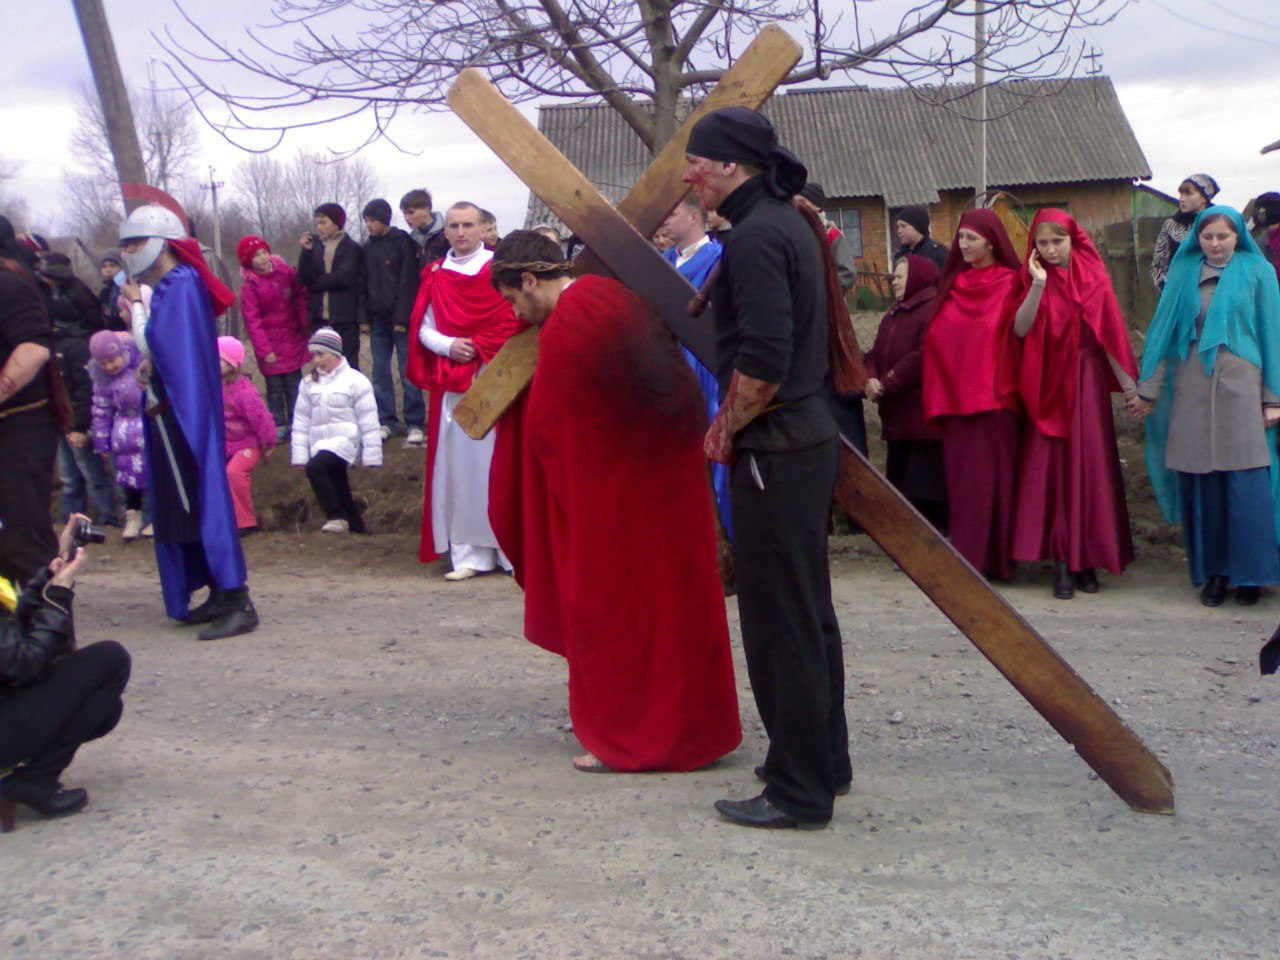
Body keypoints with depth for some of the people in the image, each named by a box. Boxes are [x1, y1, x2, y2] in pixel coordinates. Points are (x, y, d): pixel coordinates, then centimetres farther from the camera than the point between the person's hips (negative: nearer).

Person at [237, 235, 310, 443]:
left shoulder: (286, 272, -3)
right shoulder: (249, 286, -12)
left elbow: (301, 295, 9)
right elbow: (252, 320, -14)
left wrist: (304, 322, -2)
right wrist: (264, 350, -18)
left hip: (293, 340, 3)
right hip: (270, 344, -3)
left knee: (294, 383, 7)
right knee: (275, 387, 1)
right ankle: (278, 426, 11)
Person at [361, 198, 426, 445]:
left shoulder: (402, 242, -5)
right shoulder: (368, 248, 12)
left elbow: (408, 283, -11)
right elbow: (366, 283, 13)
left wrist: (402, 318, -15)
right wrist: (366, 314, 2)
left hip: (400, 319, -6)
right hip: (378, 320, 6)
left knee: (408, 371, -3)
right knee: (380, 372, 6)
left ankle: (414, 423, 0)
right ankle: (386, 421, 12)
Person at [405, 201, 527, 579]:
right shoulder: (435, 275, 11)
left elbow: (512, 323, -6)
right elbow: (422, 329, 8)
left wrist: (476, 348, -13)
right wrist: (449, 345, -9)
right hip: (451, 385, 4)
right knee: (458, 465, 4)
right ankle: (469, 553, 10)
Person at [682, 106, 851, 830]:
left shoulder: (757, 235, -16)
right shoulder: (790, 223, 15)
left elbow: (762, 363, -25)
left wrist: (728, 431, -10)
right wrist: (733, 424, 17)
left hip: (773, 451, -10)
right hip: (809, 437, 10)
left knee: (780, 622, -2)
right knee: (808, 614, 18)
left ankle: (798, 792, 9)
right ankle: (824, 762, 30)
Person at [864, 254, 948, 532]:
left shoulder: (934, 310, -12)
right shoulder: (893, 314, 21)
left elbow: (923, 357, -21)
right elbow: (876, 353, 16)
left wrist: (886, 384, -17)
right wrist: (870, 379, -6)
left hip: (925, 413, -9)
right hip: (897, 415, 10)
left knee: (928, 481, -7)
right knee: (900, 478, 14)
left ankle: (936, 530, 1)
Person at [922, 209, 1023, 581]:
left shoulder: (1010, 284, -1)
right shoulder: (952, 285, 14)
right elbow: (936, 338, 12)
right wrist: (937, 396, 7)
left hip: (995, 396, -5)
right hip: (956, 397, 5)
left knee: (991, 477, -5)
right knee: (962, 477, 5)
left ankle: (992, 559, 0)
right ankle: (967, 559, 10)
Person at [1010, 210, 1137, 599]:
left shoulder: (1093, 279, 2)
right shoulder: (1035, 280, 4)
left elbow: (1111, 334, 2)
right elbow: (1020, 329, -11)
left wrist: (1130, 385, -1)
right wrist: (1039, 284, -19)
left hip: (1086, 382, 0)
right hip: (1048, 388, 0)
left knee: (1089, 468, 1)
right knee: (1051, 470, -3)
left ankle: (1086, 558, 11)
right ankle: (1062, 562, 0)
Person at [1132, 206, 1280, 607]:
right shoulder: (1184, 274, 11)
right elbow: (1164, 331, 12)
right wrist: (1148, 389, 9)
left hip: (1241, 386, -2)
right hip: (1192, 390, 2)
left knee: (1246, 483, -5)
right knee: (1200, 483, 2)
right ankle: (1213, 570, 11)